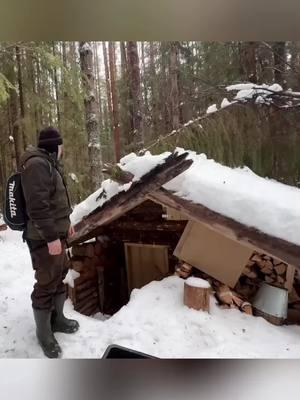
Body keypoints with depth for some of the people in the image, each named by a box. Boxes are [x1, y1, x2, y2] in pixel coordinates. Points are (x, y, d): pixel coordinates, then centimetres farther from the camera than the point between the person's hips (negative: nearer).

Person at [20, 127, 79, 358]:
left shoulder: (48, 163, 15)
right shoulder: (37, 164, -19)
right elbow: (38, 205, -26)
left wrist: (66, 223, 25)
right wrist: (51, 237, -25)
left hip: (56, 234, 11)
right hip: (45, 238, -11)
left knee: (60, 276, 19)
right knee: (47, 284, 0)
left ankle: (57, 319, 35)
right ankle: (44, 333, 18)